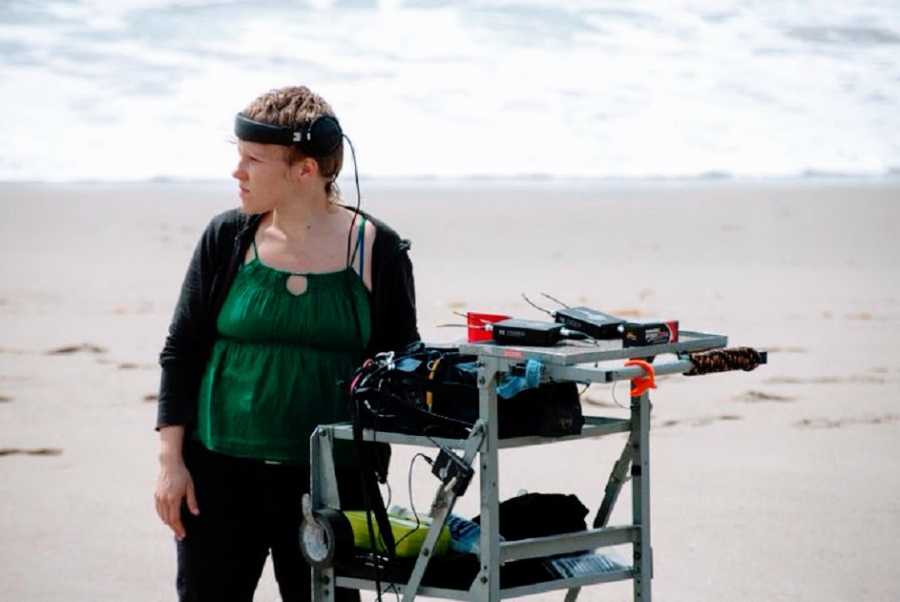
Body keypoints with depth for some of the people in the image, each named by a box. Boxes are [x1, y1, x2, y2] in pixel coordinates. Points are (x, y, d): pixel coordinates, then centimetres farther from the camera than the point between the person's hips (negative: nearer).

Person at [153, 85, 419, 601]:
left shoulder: (377, 249, -1)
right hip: (220, 474, 1)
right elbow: (181, 354, 5)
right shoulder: (227, 239, 2)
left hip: (331, 480, -1)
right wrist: (171, 461, 0)